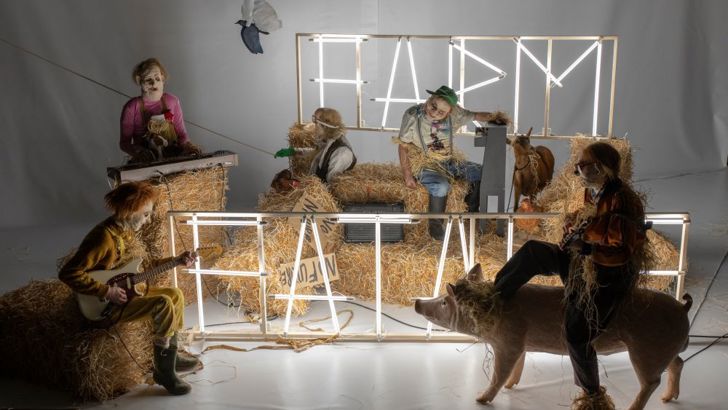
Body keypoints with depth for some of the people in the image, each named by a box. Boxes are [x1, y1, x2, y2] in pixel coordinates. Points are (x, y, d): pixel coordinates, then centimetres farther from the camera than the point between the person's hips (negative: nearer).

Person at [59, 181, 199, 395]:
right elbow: (68, 273, -30)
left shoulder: (123, 231, 6)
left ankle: (171, 356, 22)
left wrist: (175, 261, 9)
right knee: (163, 304, -25)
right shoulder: (104, 237, -25)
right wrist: (107, 291, -26)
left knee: (175, 295, 12)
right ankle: (163, 371, -11)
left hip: (124, 291, 10)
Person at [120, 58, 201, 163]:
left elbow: (181, 133, 8)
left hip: (173, 156, 3)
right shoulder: (132, 108, -6)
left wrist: (187, 145, -14)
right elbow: (124, 142, -1)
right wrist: (138, 151, -21)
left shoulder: (172, 102, 2)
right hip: (145, 162, -3)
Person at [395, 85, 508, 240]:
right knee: (441, 186, -36)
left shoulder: (454, 113, -7)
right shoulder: (412, 115, -17)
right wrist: (407, 175, -16)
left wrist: (493, 116, -13)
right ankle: (435, 224, -12)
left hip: (449, 161, 5)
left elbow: (475, 116, 8)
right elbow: (403, 146, -10)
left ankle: (472, 212, 11)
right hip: (425, 164, -5)